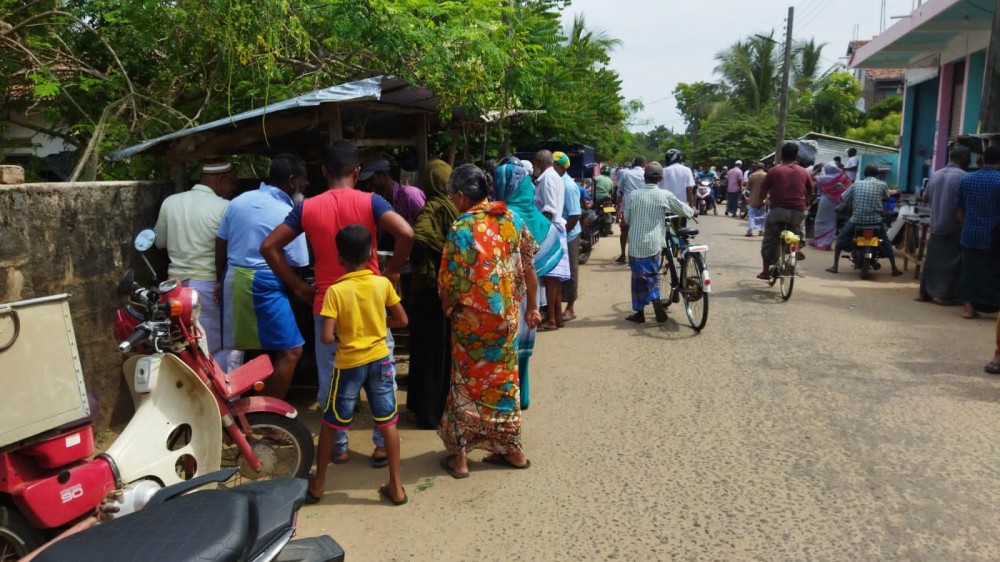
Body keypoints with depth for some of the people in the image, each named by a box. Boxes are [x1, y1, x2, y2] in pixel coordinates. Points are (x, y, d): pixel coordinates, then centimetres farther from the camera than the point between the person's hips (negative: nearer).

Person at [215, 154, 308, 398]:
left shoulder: (239, 201, 9)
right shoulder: (288, 215, -12)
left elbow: (220, 243, 15)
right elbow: (296, 265, -11)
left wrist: (220, 279, 24)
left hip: (234, 280, 8)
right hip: (264, 285, -8)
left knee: (243, 349, 20)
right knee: (290, 352, -3)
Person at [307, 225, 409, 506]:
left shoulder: (335, 291, -15)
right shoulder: (383, 283, -7)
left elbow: (326, 337, -19)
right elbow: (402, 320, 1)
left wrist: (340, 335, 2)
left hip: (348, 364, -2)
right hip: (379, 360, 2)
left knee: (330, 424, 14)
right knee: (388, 423, 9)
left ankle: (318, 484, 26)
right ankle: (395, 487, 15)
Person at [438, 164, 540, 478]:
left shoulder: (461, 230, -17)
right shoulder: (512, 219, -2)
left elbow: (451, 285, -15)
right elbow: (529, 268, 3)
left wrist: (447, 308, 6)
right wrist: (531, 307, 13)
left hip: (472, 322, -5)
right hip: (508, 318, 5)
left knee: (467, 384, 10)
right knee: (504, 381, 17)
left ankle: (459, 456, 20)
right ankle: (512, 449, 28)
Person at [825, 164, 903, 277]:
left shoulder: (856, 184, 3)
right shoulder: (882, 185, 2)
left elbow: (843, 199, 7)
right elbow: (887, 196, 22)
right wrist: (894, 192, 44)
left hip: (857, 219, 0)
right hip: (875, 220, 0)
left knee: (841, 239, 18)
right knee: (886, 243, 18)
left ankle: (835, 267, 15)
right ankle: (894, 269, 21)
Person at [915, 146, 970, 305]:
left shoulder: (935, 175, 7)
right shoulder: (962, 176, -13)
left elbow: (925, 197, 18)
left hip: (936, 225, 6)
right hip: (954, 227, -6)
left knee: (932, 260, 11)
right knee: (951, 262, 2)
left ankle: (924, 293, 14)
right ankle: (944, 296, 4)